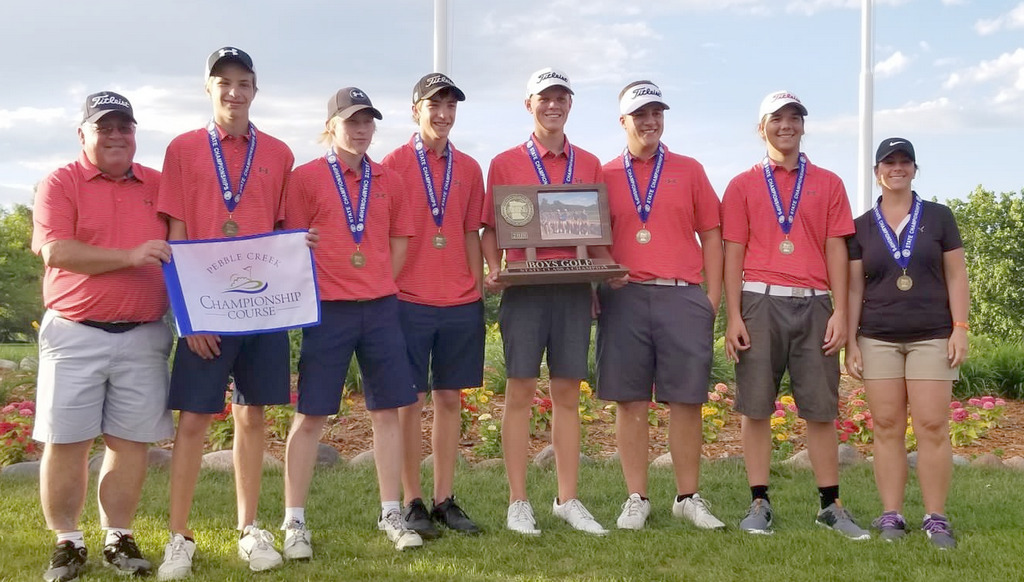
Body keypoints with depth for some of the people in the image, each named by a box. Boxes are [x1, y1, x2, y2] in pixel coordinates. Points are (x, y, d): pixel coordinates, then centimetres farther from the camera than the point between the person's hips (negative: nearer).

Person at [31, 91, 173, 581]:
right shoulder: (60, 184, 1)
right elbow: (56, 251, -11)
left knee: (131, 440, 4)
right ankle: (67, 542, 15)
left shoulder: (158, 186, 11)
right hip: (75, 334, -2)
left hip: (142, 336, 3)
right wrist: (130, 256, -18)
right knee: (65, 442, 2)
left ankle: (118, 539, 16)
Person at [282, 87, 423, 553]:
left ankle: (390, 513, 17)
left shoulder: (388, 181, 10)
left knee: (387, 410, 6)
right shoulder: (306, 177, -2)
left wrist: (379, 285, 6)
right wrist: (317, 291, -5)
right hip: (328, 310, -4)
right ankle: (294, 521, 10)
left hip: (381, 308, 4)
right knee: (310, 415, 0)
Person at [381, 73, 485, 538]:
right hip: (409, 301, -4)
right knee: (411, 401, 2)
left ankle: (445, 500, 16)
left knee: (450, 398, 8)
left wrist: (478, 290, 9)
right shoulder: (394, 165, 0)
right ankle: (412, 502, 10)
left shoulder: (469, 169, 11)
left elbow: (471, 235, 14)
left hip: (461, 303, 4)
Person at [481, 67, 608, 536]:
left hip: (574, 287, 3)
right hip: (524, 286, -2)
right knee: (520, 392, 1)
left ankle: (567, 499, 15)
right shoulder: (505, 163, 6)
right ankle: (518, 502, 8)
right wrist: (493, 270, -10)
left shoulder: (589, 164, 13)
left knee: (568, 394, 7)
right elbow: (490, 228, 6)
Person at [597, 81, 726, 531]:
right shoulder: (605, 177, 11)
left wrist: (713, 296, 2)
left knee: (686, 400, 2)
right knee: (629, 400, 2)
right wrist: (593, 293, 0)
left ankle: (688, 498, 13)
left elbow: (711, 236, 10)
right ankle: (636, 499, 12)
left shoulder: (689, 171, 12)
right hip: (624, 297, 0)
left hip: (682, 296, 0)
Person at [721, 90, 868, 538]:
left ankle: (830, 504, 12)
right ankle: (759, 503, 9)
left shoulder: (828, 184, 13)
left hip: (814, 304, 1)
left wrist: (840, 312, 0)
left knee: (821, 408, 3)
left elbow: (836, 250, 8)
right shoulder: (742, 186, 10)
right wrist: (733, 316, -3)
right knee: (755, 406, 0)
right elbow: (733, 254, 5)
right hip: (759, 302, -1)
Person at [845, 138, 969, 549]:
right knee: (887, 426, 2)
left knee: (932, 426, -4)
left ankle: (936, 518, 3)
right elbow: (853, 287, 7)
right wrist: (850, 341, 2)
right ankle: (891, 516, 7)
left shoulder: (938, 217, 6)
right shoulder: (861, 227, 7)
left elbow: (956, 277, 5)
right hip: (878, 339, 1)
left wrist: (960, 328, -4)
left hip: (931, 337, -1)